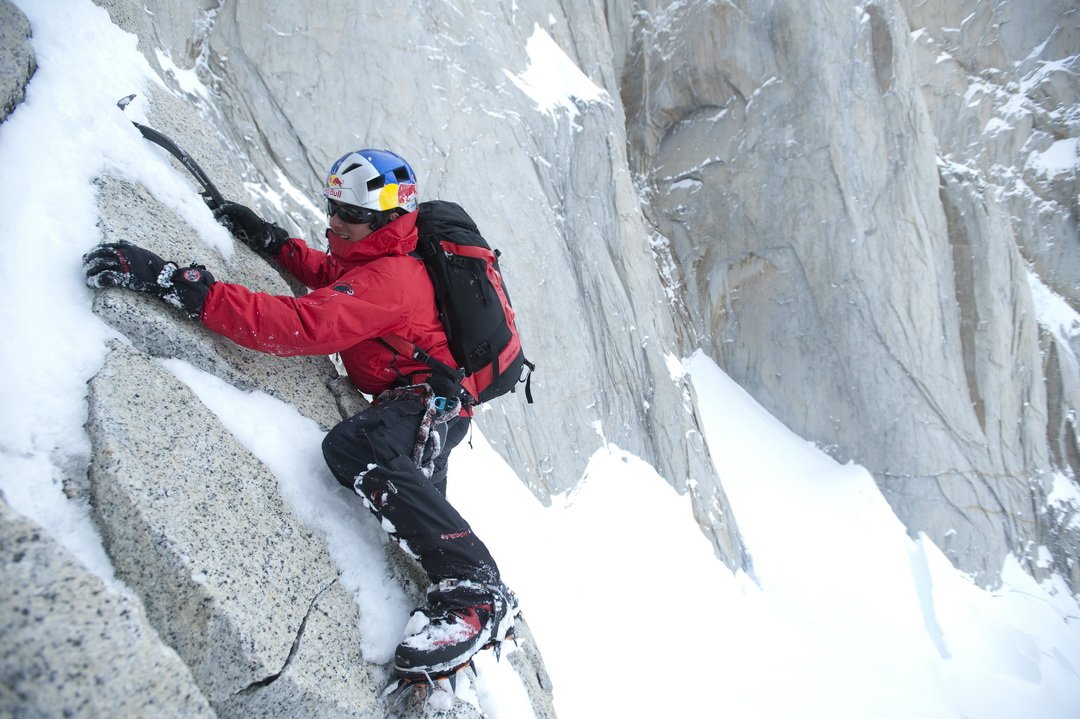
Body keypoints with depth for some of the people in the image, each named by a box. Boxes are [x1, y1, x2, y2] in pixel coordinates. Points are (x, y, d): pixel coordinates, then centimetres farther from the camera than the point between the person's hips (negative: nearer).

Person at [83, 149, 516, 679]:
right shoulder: (377, 258, 9)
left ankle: (476, 594, -40)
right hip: (421, 401, 11)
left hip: (433, 400, -11)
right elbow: (329, 273, 31)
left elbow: (305, 325, -36)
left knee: (354, 447, -37)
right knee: (417, 503, 22)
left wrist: (177, 283, -40)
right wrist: (267, 239, 15)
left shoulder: (391, 278, -23)